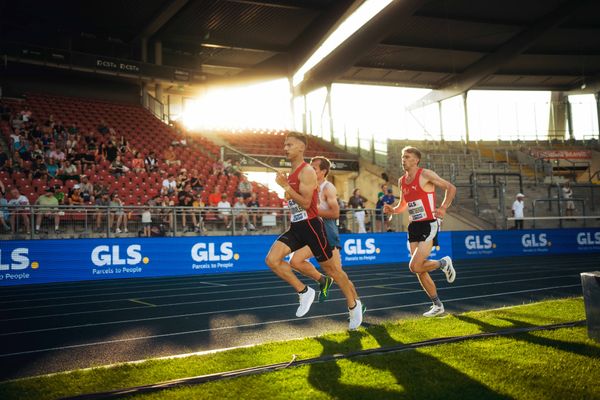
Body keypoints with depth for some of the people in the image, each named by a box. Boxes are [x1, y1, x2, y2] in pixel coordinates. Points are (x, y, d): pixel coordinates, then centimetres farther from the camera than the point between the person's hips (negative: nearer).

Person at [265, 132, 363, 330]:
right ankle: (304, 292, 2)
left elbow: (306, 203, -23)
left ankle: (353, 305, 24)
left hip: (310, 225, -8)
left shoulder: (307, 172, -14)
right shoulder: (292, 173, 14)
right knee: (272, 259, -11)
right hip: (296, 227, 8)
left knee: (331, 268, 4)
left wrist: (285, 186, -23)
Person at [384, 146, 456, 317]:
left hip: (429, 225, -7)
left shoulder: (426, 175, -9)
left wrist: (443, 208, -21)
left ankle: (444, 263, 12)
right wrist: (392, 210, 2)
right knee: (419, 270, 7)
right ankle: (437, 305, 22)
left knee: (415, 267, -17)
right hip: (414, 227, 7)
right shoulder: (402, 181, 11)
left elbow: (451, 188, -8)